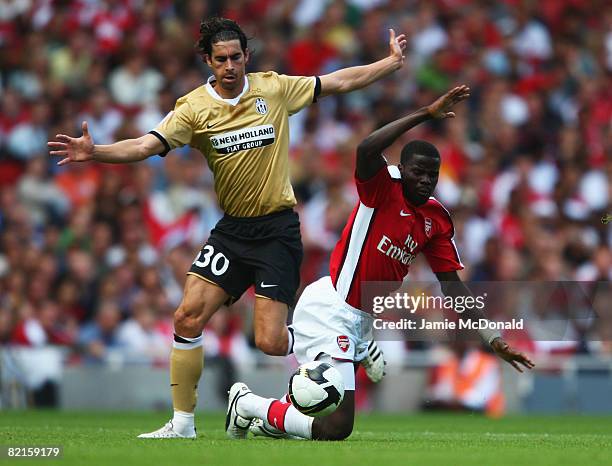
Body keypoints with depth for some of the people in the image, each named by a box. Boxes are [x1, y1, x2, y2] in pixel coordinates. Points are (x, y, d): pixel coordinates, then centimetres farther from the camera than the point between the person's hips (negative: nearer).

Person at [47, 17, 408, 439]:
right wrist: (95, 153, -33)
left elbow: (340, 82, 9)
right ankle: (182, 425, 4)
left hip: (278, 229, -2)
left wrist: (392, 62, 10)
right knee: (189, 317, -9)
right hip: (232, 229, 2)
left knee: (271, 342, -11)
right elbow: (146, 146, -16)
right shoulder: (194, 108, -4)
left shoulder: (274, 88, -3)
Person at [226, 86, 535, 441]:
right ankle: (246, 404, 5)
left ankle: (268, 419, 39)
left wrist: (493, 338, 2)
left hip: (361, 319, 9)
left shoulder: (438, 220, 9)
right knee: (336, 427, -15)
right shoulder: (384, 188, -11)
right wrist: (426, 114, -34)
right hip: (329, 309, -9)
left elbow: (452, 286, 10)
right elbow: (367, 149, -34)